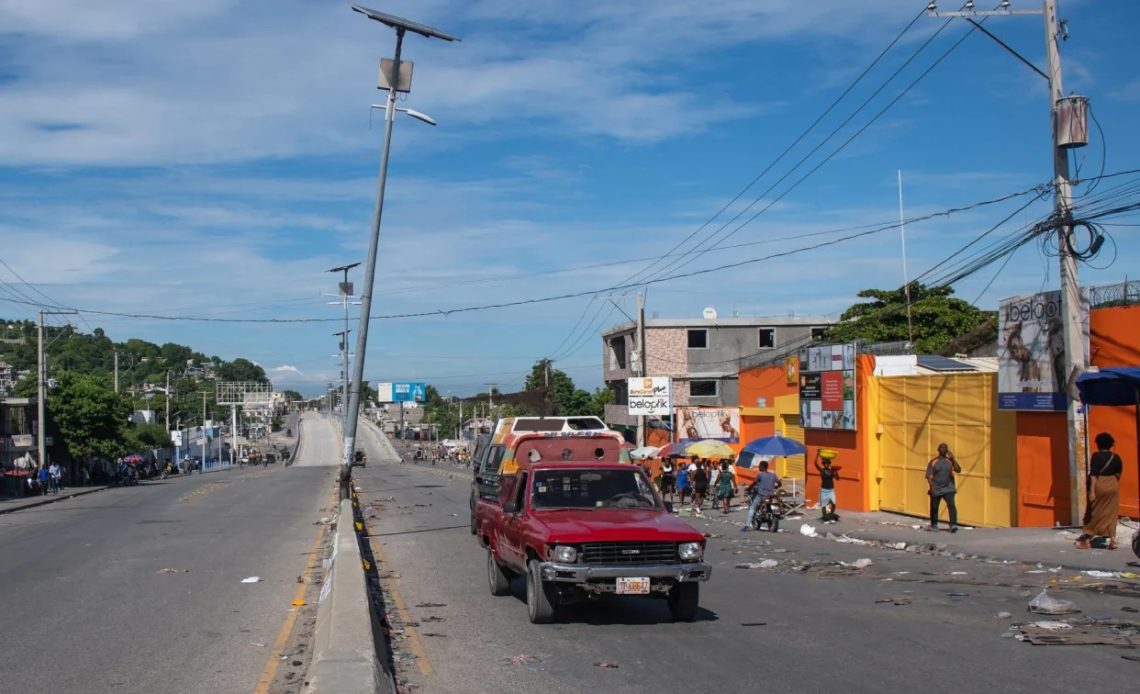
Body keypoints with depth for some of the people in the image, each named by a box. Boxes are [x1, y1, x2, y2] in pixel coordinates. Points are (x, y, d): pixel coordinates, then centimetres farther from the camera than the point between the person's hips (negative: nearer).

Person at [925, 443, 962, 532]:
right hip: (936, 489, 0)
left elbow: (958, 470, -9)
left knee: (951, 505, -19)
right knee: (934, 507, 9)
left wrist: (953, 459, -16)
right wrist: (931, 487, -14)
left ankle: (953, 525, -26)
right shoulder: (933, 461, 0)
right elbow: (929, 475, -3)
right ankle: (934, 525, 30)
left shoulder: (950, 461, 4)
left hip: (948, 488, 0)